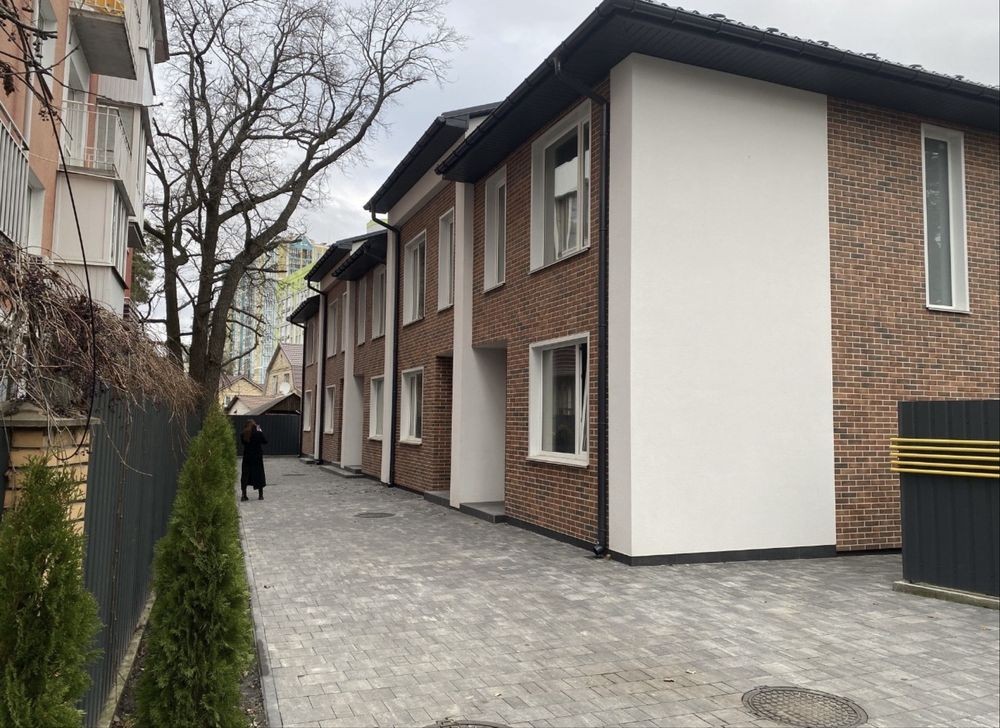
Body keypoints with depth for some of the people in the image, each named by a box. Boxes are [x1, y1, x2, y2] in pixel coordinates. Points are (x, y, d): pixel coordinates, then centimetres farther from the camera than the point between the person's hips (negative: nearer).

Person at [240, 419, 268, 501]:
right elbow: (265, 441, 1)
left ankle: (244, 495, 6)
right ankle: (260, 495, 14)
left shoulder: (243, 434, -6)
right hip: (257, 457, -1)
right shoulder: (258, 433, -12)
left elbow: (243, 442, 10)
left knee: (245, 475, 10)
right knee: (259, 475, 10)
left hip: (246, 457, 2)